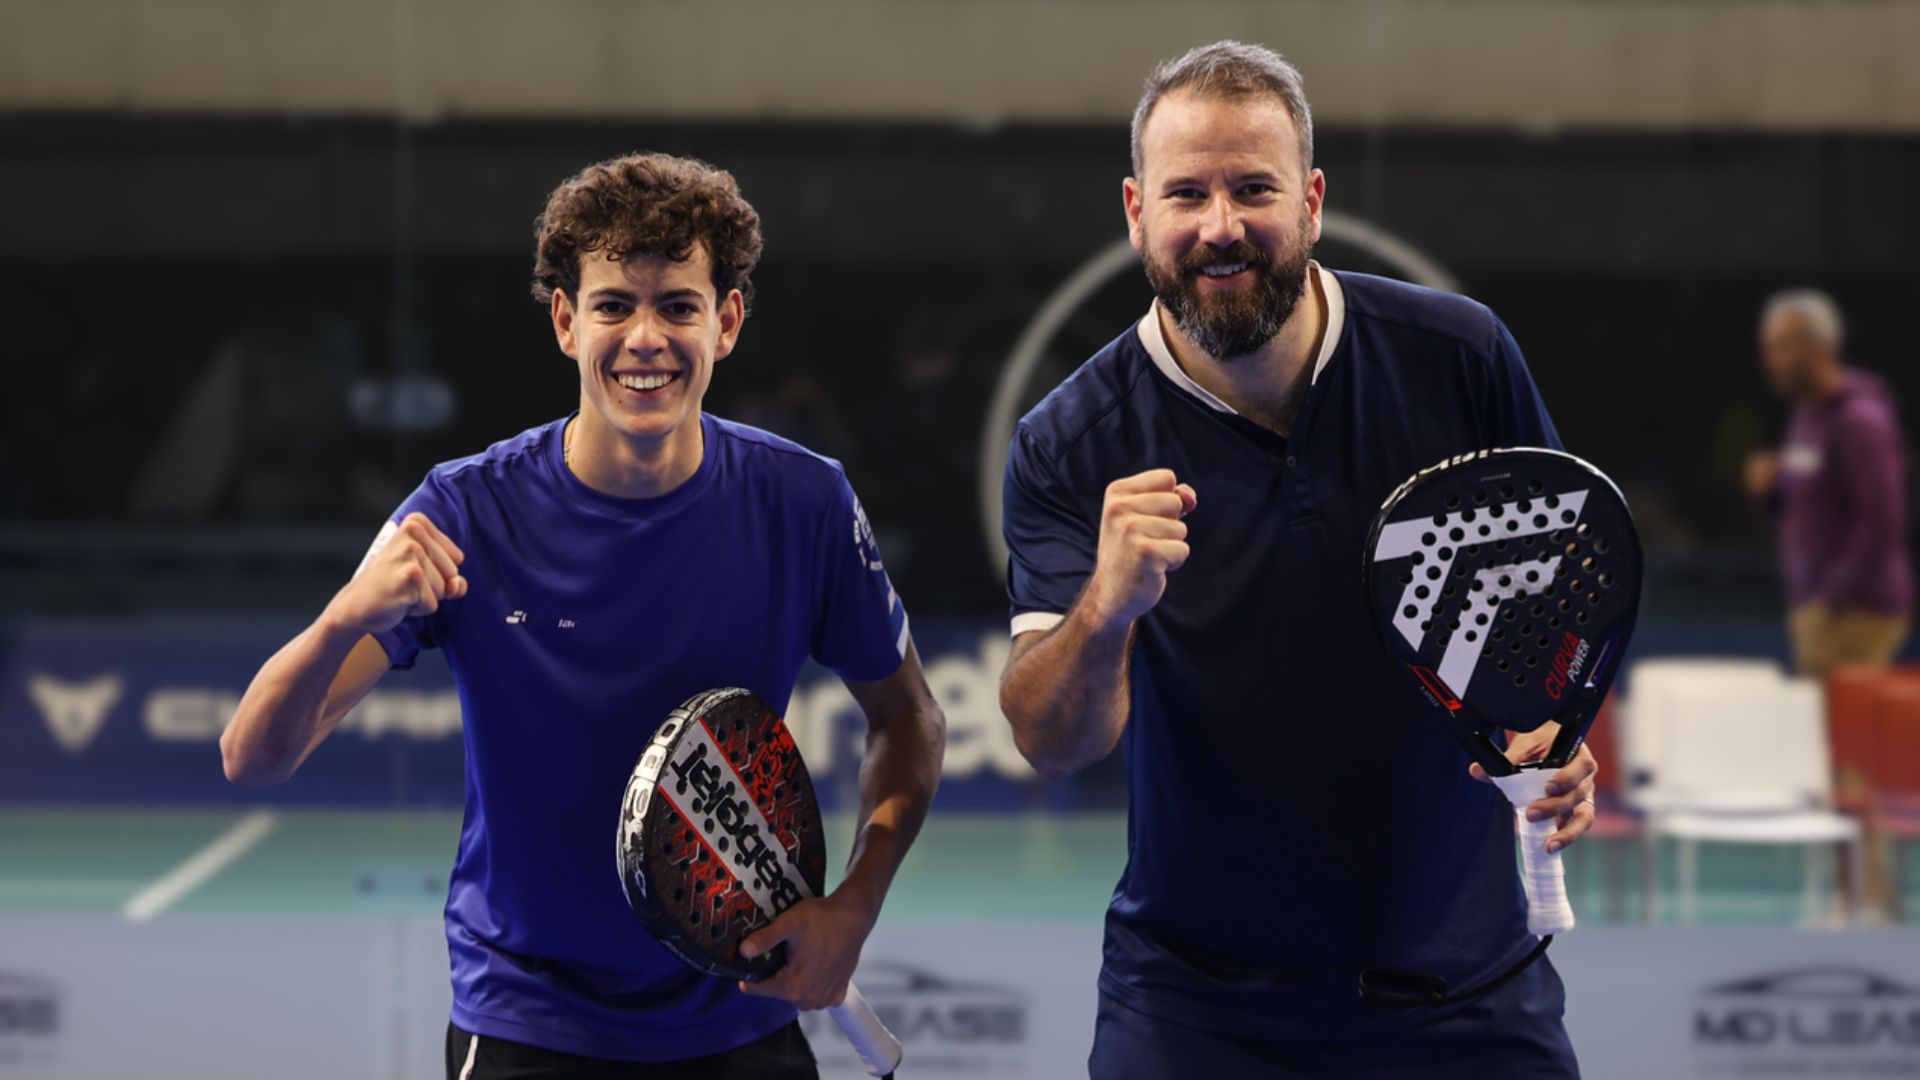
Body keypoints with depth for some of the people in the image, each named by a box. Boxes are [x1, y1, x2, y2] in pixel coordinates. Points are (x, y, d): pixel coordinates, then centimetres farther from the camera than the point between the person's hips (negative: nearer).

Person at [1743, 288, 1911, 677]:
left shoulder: (1857, 420, -14)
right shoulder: (1808, 416, 15)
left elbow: (1881, 524, -19)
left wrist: (1833, 600, -19)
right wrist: (1770, 488, 3)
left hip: (1856, 613, -9)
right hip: (1816, 608, 9)